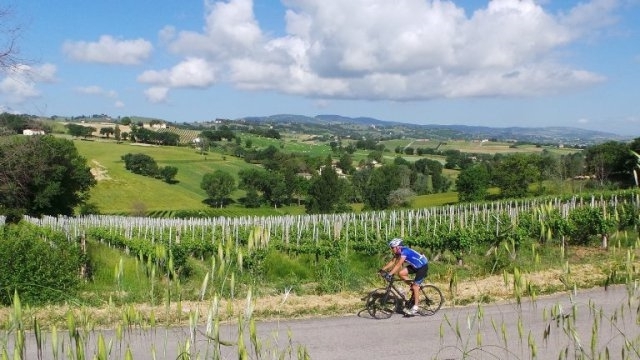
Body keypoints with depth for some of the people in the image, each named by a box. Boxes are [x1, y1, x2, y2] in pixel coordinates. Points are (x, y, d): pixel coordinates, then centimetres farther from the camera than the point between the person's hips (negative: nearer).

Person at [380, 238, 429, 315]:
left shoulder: (404, 251, -28)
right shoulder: (399, 252, -1)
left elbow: (398, 265, -35)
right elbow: (392, 262, 2)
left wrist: (390, 274, -39)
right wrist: (383, 269, -6)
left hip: (423, 266, -9)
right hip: (415, 266, 9)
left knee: (415, 286, -11)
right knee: (401, 273, -7)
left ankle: (415, 307, -4)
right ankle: (413, 286, 10)